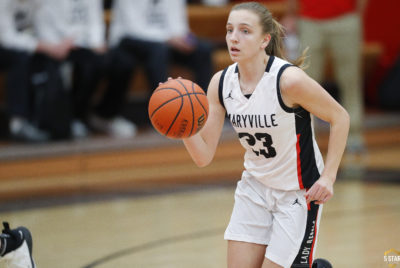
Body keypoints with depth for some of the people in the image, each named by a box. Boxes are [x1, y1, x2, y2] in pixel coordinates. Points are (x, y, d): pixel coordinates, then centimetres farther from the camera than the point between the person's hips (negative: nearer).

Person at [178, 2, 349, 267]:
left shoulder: (289, 80, -24)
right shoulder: (221, 83, -8)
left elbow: (340, 117, -11)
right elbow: (204, 156, -7)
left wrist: (328, 177, -17)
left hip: (299, 193, -5)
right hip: (255, 187, 5)